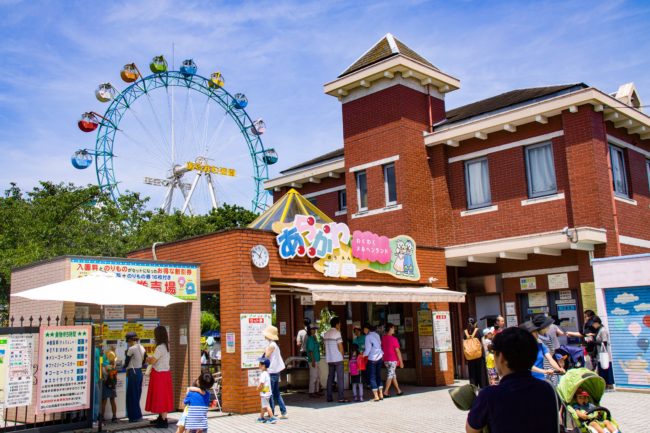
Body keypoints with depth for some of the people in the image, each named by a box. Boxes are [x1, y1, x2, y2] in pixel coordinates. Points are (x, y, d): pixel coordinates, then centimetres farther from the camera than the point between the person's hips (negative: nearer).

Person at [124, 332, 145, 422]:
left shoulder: (131, 349, -14)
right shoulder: (142, 348, 9)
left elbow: (126, 363, -11)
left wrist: (126, 354, 6)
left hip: (133, 373, -8)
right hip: (140, 372, 8)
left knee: (132, 395, 2)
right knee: (137, 395, 16)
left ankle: (135, 416, 6)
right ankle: (138, 415, 20)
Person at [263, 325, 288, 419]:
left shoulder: (271, 345, -15)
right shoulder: (274, 344, 13)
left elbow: (266, 358, -14)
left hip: (272, 372, -10)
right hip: (276, 371, 10)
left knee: (270, 394, -3)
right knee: (276, 393, 13)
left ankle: (271, 414, 1)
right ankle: (283, 412, 13)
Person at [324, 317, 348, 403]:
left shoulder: (326, 334, 10)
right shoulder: (337, 333, -10)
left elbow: (326, 346, 11)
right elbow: (340, 346, -12)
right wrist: (342, 355, 2)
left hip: (329, 359, 7)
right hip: (338, 359, -7)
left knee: (330, 378, 10)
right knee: (340, 378, -4)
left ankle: (329, 397, 10)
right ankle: (341, 398, -7)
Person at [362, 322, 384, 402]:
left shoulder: (368, 336, -12)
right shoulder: (376, 335, 8)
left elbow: (368, 349, -13)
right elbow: (379, 344, 10)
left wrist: (363, 355, 6)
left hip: (372, 359, -7)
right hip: (379, 357, 7)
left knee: (372, 377, 2)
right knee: (378, 376, 15)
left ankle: (376, 396, 0)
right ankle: (381, 395, 17)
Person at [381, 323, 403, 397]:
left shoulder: (382, 338, 3)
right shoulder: (393, 339, -14)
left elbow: (381, 349, 8)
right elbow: (397, 351, -13)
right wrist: (401, 362, -7)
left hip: (386, 360, 6)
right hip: (393, 360, -6)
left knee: (393, 375, 16)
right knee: (390, 376, -2)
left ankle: (398, 390, 24)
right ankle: (385, 392, -5)